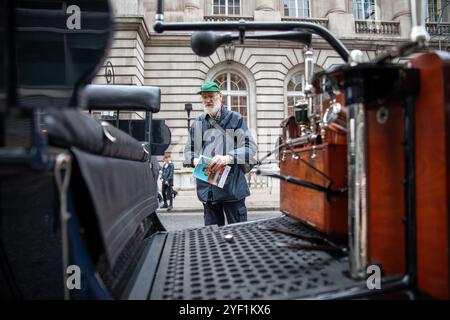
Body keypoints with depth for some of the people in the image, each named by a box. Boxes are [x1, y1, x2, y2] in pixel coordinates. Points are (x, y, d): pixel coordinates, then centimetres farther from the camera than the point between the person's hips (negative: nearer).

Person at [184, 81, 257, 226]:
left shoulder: (235, 119, 4)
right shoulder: (197, 123, 14)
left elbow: (250, 147, -4)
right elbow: (189, 150, 19)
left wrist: (228, 158, -20)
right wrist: (195, 160, -5)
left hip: (232, 186, -3)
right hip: (207, 188, 4)